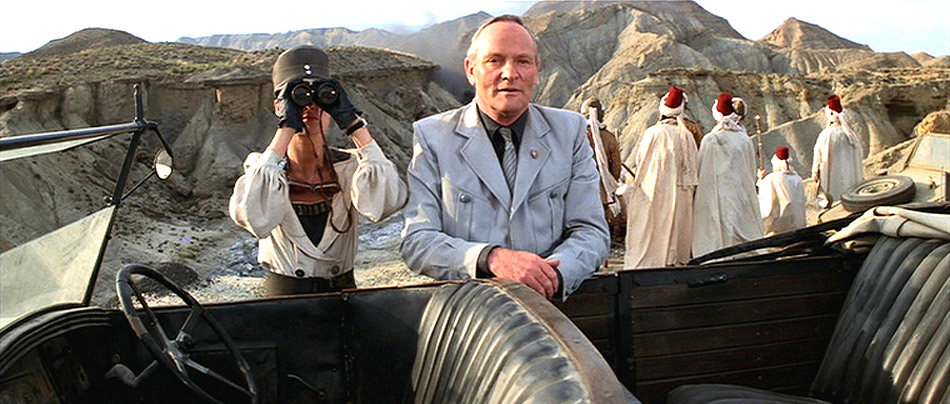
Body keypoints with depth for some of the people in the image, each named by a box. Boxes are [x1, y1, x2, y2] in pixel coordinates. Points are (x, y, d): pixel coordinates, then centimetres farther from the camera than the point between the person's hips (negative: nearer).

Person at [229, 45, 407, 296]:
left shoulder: (349, 167, 1)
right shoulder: (261, 167, -1)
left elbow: (387, 203, -21)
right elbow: (252, 219, -24)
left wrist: (352, 122, -17)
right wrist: (286, 128, -21)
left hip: (342, 293, 1)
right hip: (282, 297, -1)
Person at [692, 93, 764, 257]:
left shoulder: (710, 140, -8)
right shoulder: (746, 140, 5)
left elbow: (703, 174, -6)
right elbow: (751, 172, 12)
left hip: (718, 199, -4)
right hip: (743, 198, 4)